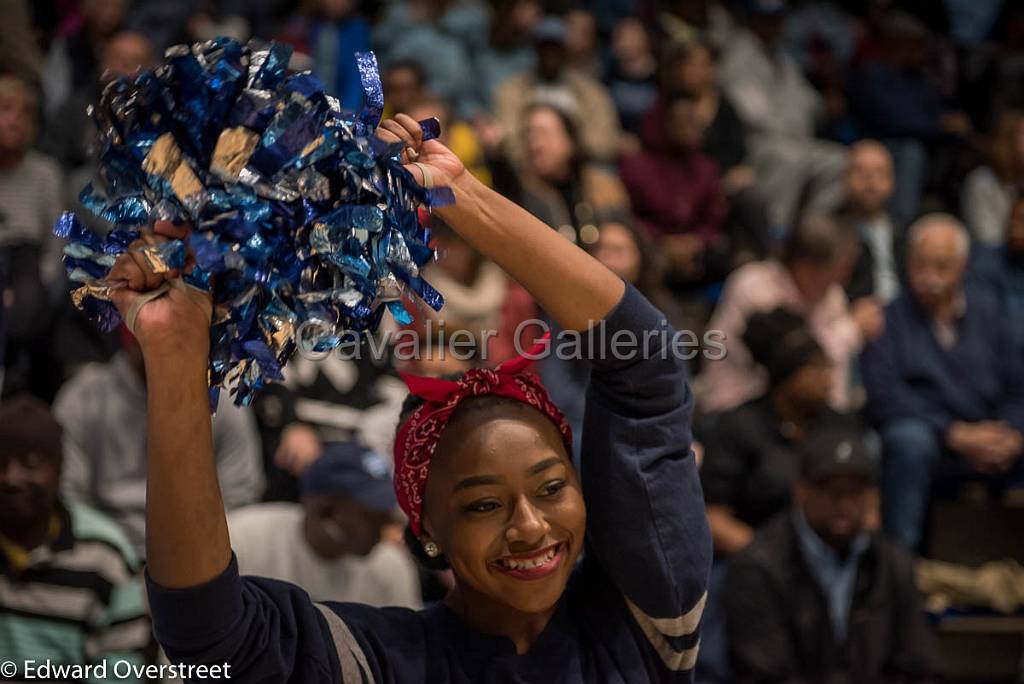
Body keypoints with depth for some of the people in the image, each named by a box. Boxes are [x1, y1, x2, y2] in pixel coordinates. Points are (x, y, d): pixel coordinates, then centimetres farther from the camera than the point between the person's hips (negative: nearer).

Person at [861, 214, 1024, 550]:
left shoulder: (986, 310, 16)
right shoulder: (889, 317, 3)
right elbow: (884, 399, -7)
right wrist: (956, 435, -16)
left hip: (992, 449, 4)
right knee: (910, 440, -37)